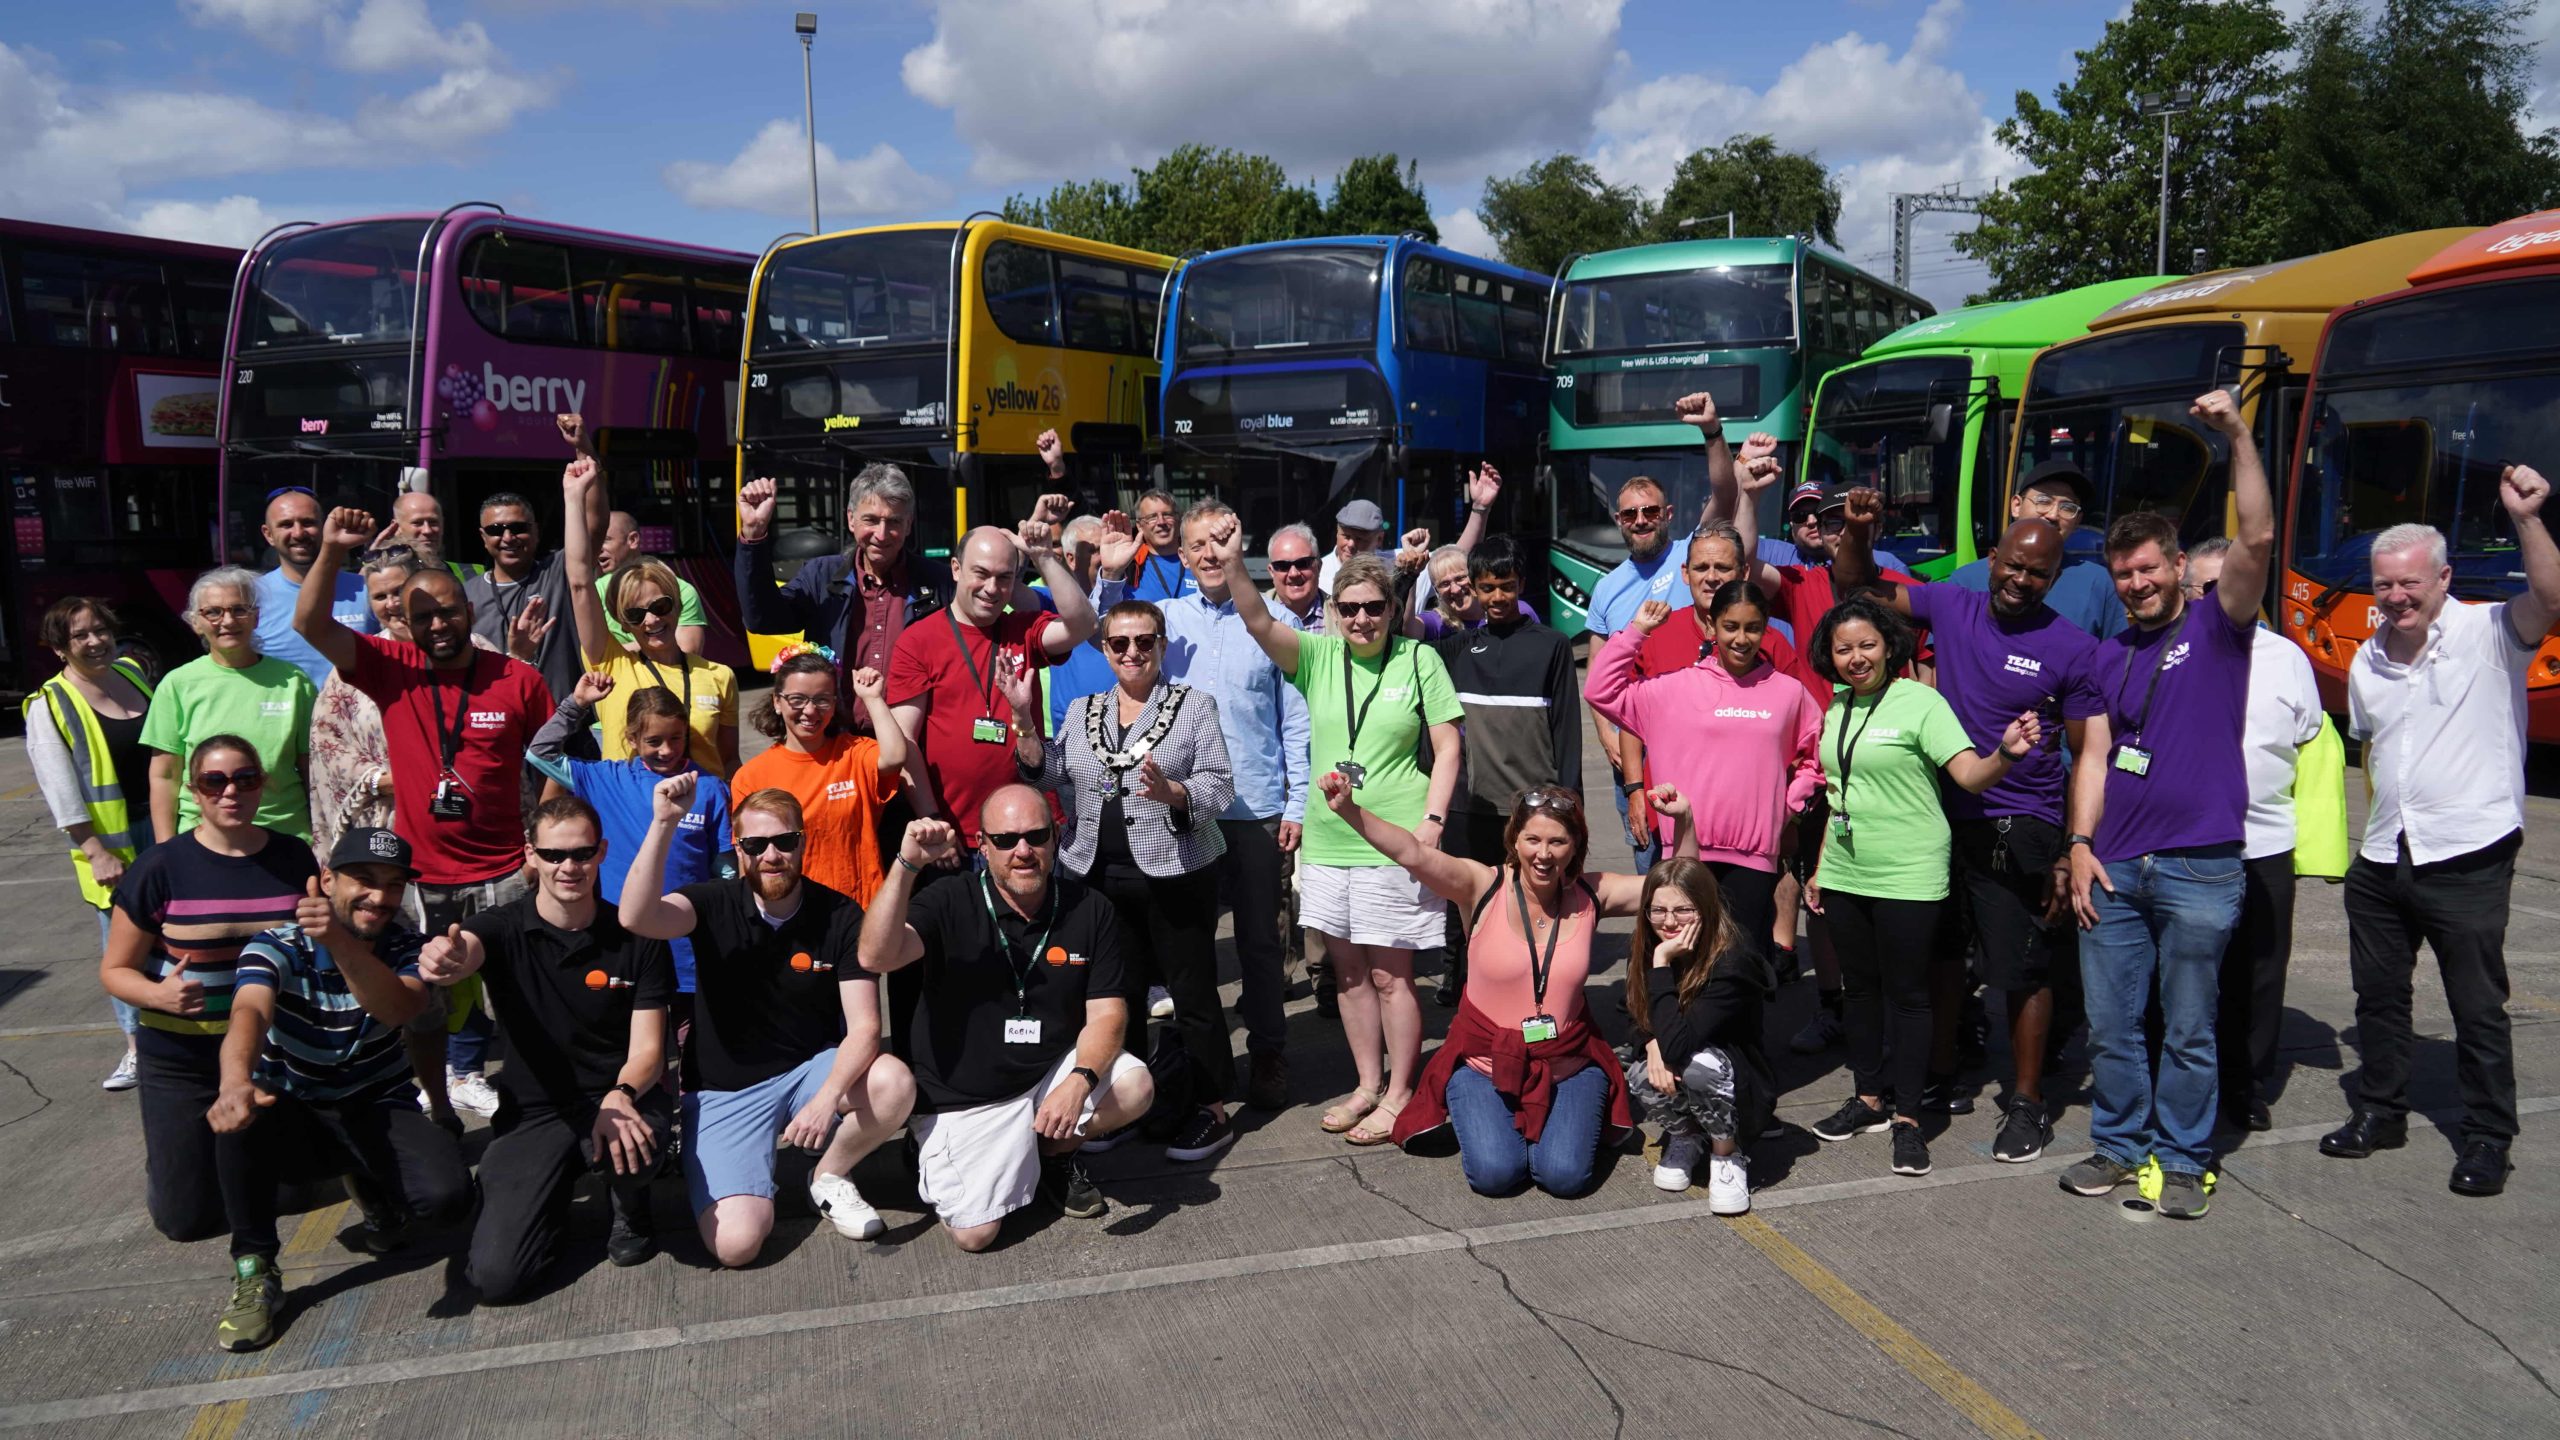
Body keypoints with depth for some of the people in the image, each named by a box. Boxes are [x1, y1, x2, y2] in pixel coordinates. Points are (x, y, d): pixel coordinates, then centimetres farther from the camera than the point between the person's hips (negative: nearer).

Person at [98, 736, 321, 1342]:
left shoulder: (294, 858, -3)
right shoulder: (160, 868, -10)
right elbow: (115, 969, -4)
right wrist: (158, 994, -25)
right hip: (183, 1058, -1)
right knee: (185, 1216, 2)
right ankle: (175, 1145, 35)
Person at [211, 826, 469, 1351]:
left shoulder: (405, 948, -7)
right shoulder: (277, 947, -13)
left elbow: (401, 1009, -31)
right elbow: (249, 1011, -35)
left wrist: (340, 941, -49)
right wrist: (236, 1080, -58)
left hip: (377, 1110, 1)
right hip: (292, 1112, 0)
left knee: (446, 1195, -28)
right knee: (241, 1115, -37)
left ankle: (375, 1189, 10)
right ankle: (254, 1272, -16)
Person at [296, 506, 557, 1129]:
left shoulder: (520, 680, -5)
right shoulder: (392, 669, -3)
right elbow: (311, 626, -12)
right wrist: (331, 553, -26)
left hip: (505, 873, -1)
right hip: (420, 872, 1)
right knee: (422, 1007, 14)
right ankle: (438, 1109, 32)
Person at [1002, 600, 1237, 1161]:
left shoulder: (1194, 703, -1)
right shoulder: (1083, 710, 12)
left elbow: (1220, 787, -8)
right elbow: (1048, 776, 2)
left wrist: (1170, 791, -26)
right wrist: (1023, 717, -8)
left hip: (1175, 874, -4)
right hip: (1099, 875, 4)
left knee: (1192, 990, 3)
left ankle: (1211, 1109, 14)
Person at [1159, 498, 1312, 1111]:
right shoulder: (1166, 618, 6)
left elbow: (1295, 720, 1)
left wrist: (1297, 805, -2)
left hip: (1258, 808, -2)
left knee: (1260, 938, 8)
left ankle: (1268, 1055, 24)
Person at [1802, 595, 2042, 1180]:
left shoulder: (1920, 702, -10)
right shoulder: (1835, 710, 8)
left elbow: (1970, 774, -20)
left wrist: (2007, 752, -41)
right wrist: (1820, 869, 18)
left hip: (1907, 876, -6)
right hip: (1844, 876, 6)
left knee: (1907, 993, 2)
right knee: (1859, 988, 14)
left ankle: (1907, 1117, 12)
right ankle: (1870, 1098, 28)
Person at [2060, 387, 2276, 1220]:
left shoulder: (2216, 628, 1)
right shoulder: (2108, 657, 13)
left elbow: (2257, 541, -15)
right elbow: (2095, 755, 9)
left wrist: (2238, 438, -21)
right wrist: (2080, 845, -1)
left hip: (2200, 869, -4)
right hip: (2115, 868, 4)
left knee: (2188, 1030, 6)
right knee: (2110, 1023, 9)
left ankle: (2182, 1160, 19)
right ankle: (2120, 1144, 24)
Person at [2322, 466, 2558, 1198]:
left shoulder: (2486, 634, -8)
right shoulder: (2366, 661, 10)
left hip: (2468, 859, -6)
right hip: (2381, 862, 6)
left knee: (2478, 1009, 4)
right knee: (2378, 995, 16)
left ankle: (2489, 1139, 19)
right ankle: (2381, 1111, 32)